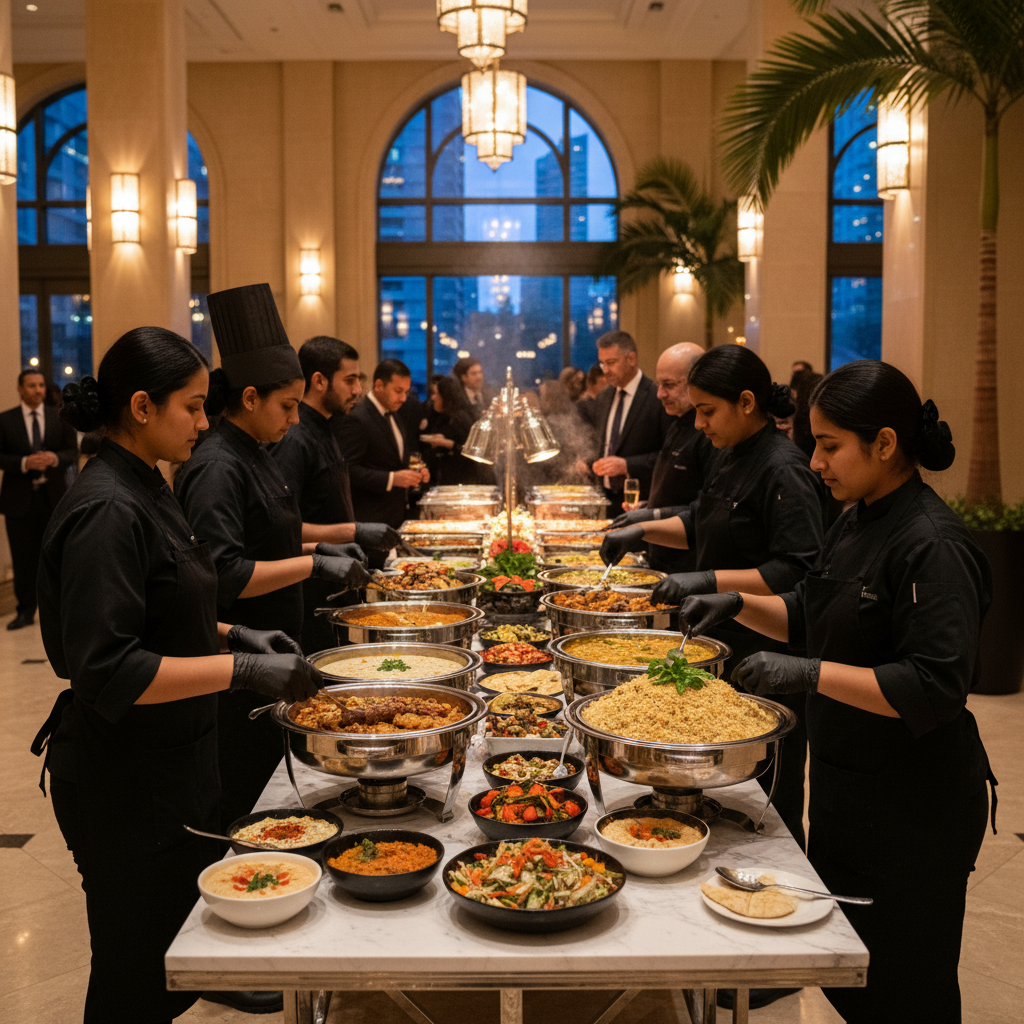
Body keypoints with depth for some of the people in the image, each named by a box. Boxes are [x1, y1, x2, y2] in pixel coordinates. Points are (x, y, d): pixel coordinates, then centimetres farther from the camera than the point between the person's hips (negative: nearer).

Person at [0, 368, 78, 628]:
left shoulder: (60, 417, 6)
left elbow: (73, 451, 4)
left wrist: (55, 458, -17)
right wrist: (24, 463, -19)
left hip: (53, 496, 1)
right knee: (24, 559, 3)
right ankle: (25, 611, 12)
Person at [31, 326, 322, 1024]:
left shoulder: (144, 489, 8)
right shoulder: (108, 512, -24)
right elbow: (104, 671, -28)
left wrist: (232, 634, 7)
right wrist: (242, 669, -28)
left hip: (172, 759, 10)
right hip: (124, 781, -10)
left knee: (186, 955, 22)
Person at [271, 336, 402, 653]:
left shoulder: (322, 433, 15)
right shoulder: (294, 441, -18)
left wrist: (365, 544, 15)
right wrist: (354, 532, -25)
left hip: (335, 593, 10)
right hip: (310, 600, -10)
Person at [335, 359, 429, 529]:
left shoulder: (393, 417, 15)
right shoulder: (356, 419, -13)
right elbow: (349, 470, -20)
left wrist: (416, 473, 6)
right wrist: (391, 479, -26)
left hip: (398, 515, 8)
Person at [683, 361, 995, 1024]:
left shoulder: (933, 547, -23)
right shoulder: (857, 522, 6)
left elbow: (934, 688, -28)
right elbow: (808, 616, 17)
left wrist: (810, 674, -31)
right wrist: (738, 605, 1)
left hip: (914, 806, -9)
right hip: (846, 783, 9)